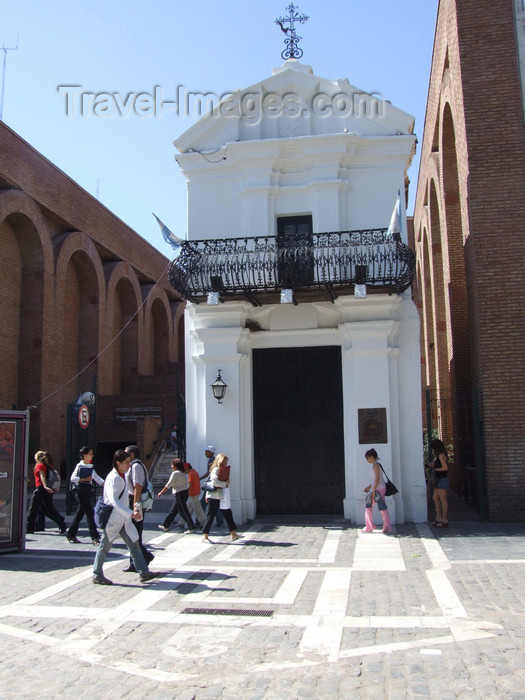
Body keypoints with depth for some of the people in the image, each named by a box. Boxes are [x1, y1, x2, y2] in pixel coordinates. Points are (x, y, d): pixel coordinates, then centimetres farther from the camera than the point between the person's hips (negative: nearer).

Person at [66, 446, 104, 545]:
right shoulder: (79, 466, -8)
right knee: (90, 514, -9)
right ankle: (95, 537, -7)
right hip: (82, 492, -8)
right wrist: (84, 479, -23)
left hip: (88, 492, 8)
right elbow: (72, 478, -16)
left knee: (80, 514, 12)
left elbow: (96, 477, 19)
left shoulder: (90, 466, 15)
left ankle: (71, 535, 22)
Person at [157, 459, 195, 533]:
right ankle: (165, 526, 25)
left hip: (179, 494, -10)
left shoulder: (175, 473, -14)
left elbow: (168, 485, -12)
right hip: (185, 492, 10)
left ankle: (191, 528, -1)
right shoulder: (183, 473, 12)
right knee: (173, 511, 16)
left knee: (184, 512, -4)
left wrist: (161, 492, -2)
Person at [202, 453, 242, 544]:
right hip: (214, 497, -9)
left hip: (221, 497, 9)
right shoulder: (215, 470, -13)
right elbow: (214, 482, -25)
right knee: (210, 516, -2)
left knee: (228, 514, 8)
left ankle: (233, 534, 13)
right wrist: (225, 483, -17)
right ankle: (205, 537, 5)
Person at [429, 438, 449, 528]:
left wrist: (435, 469, -10)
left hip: (442, 479, -10)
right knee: (435, 498, 12)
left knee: (443, 500, -4)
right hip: (439, 480, 10)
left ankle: (444, 520, 2)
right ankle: (438, 518, 17)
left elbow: (445, 467, -22)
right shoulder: (439, 455, 14)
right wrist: (433, 465, 10)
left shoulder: (441, 455, -14)